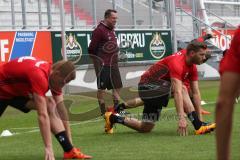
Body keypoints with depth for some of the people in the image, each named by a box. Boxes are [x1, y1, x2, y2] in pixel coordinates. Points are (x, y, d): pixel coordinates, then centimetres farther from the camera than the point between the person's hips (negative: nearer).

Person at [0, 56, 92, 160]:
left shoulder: (54, 75, -12)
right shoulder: (39, 75, -38)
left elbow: (62, 112, -5)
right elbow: (42, 115, -40)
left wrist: (69, 142, -5)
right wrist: (48, 148, -40)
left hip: (17, 89, 7)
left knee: (50, 106, -11)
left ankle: (69, 150, -15)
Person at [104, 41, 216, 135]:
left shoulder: (192, 67, 1)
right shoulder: (177, 63, -30)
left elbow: (196, 93, 5)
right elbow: (178, 92, -41)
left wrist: (199, 116, 0)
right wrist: (181, 118, -48)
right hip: (148, 85, -11)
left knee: (145, 128, 5)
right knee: (182, 89, -32)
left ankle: (113, 118, 22)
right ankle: (198, 126, -33)